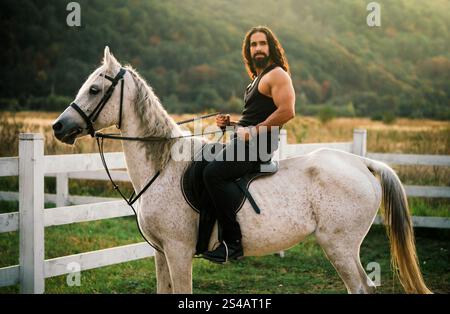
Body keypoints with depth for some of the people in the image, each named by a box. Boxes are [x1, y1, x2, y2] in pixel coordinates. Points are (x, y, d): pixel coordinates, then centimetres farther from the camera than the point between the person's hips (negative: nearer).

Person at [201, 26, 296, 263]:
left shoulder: (277, 75, -5)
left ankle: (232, 242, -29)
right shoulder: (258, 78, 26)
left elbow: (287, 111, -20)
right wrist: (230, 123, 16)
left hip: (259, 144, -10)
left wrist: (253, 130, -18)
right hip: (246, 141, 10)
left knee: (213, 173, -29)